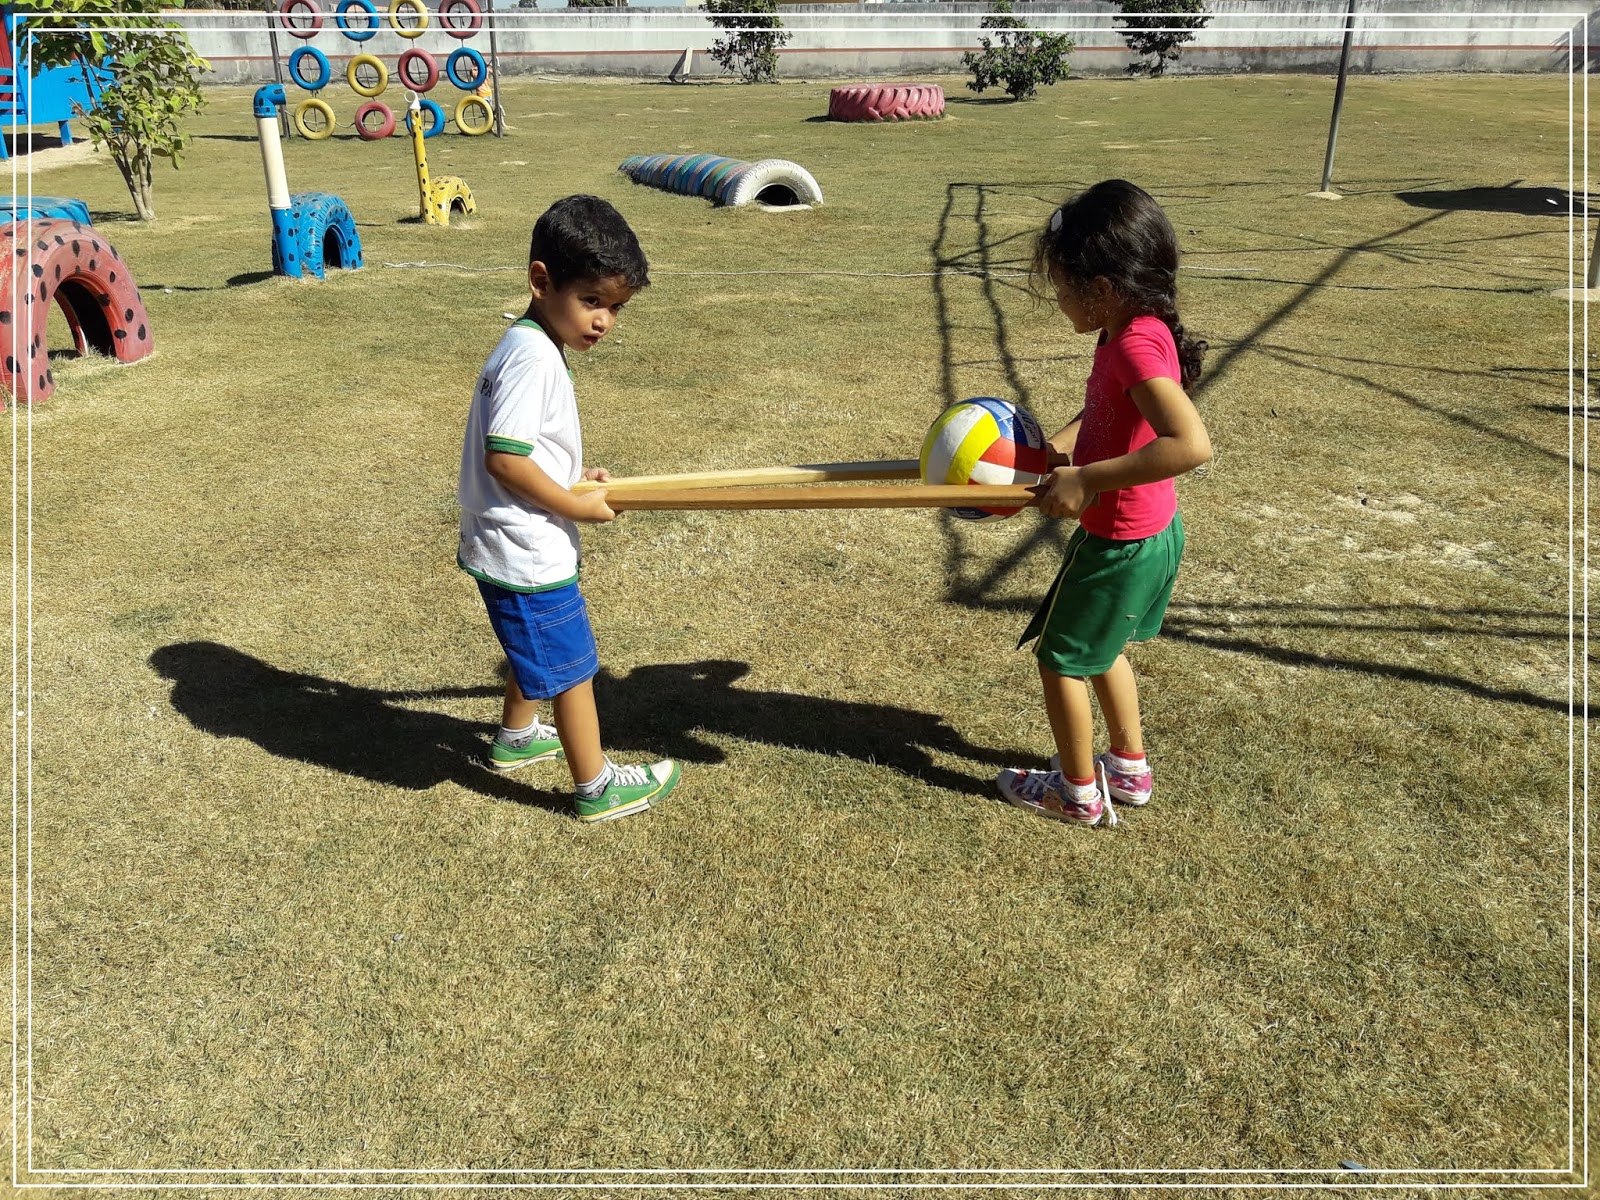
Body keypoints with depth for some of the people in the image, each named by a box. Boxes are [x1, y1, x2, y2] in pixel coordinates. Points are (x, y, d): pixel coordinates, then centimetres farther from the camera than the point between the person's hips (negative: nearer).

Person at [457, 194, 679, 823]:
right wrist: (578, 505, -19)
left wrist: (574, 476, 5)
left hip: (513, 549, 10)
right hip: (530, 557, -10)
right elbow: (504, 458, -28)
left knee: (533, 650, 30)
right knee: (571, 668, 4)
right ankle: (596, 787, 20)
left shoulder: (527, 346, 8)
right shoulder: (534, 357, -23)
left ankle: (516, 736, 51)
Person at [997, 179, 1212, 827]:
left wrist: (1087, 479, -37)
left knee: (1060, 656, 9)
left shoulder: (1137, 347, -30)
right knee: (1101, 648, 27)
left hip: (1120, 546, -9)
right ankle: (1129, 768, 42)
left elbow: (1191, 443, -42)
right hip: (1150, 532, 9)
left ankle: (1078, 793, 27)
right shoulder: (1134, 333, 0)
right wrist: (1067, 440, 3)